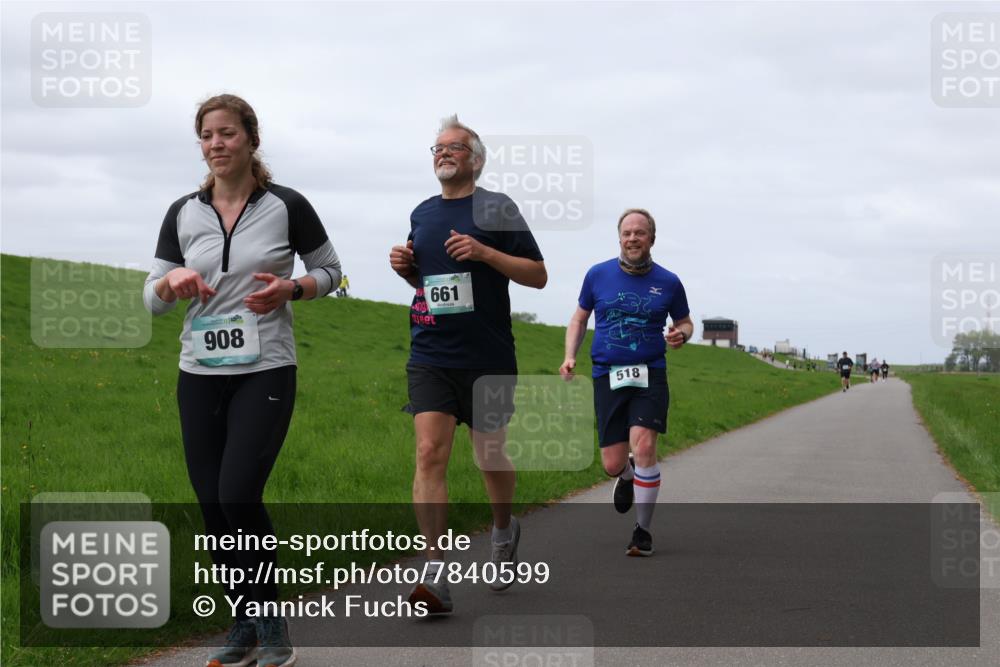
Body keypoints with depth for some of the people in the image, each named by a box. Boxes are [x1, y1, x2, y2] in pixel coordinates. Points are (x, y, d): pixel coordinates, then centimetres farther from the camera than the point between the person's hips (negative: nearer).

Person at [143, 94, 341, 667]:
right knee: (213, 506, 3)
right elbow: (153, 297, 9)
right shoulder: (183, 213, 4)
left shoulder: (287, 206, -4)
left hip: (266, 372, -4)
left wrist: (290, 289, -13)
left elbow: (330, 271, 7)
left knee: (239, 497, -17)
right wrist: (173, 282, -15)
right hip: (200, 376, 4)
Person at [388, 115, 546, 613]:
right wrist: (405, 267, 5)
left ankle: (504, 531, 41)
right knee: (429, 453, -12)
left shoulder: (496, 208, -1)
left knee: (490, 456, 9)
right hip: (430, 356, 3)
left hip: (487, 359, -3)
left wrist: (484, 253, -15)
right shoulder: (422, 214, 13)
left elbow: (538, 275, -2)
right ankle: (435, 578, -15)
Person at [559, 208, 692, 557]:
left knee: (643, 447, -20)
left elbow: (685, 322, 17)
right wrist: (570, 356, 3)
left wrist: (680, 334, -7)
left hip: (650, 375, -1)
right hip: (607, 375, 1)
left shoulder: (668, 282, 3)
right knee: (613, 465, -1)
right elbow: (579, 318, 16)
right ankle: (627, 476, 41)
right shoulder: (598, 275, 4)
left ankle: (643, 531, -5)